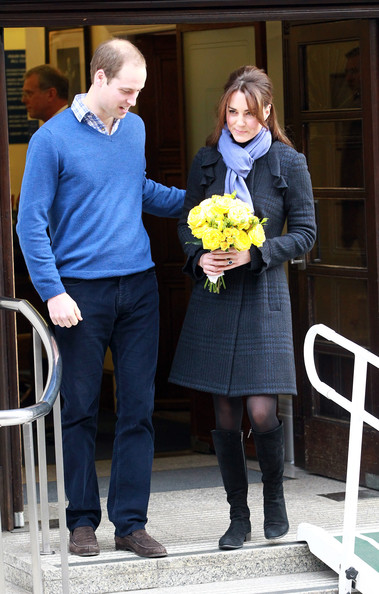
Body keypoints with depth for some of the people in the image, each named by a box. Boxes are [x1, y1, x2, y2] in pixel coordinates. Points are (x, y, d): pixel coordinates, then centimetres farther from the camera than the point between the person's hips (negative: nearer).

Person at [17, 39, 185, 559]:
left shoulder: (135, 128, 10)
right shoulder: (53, 139, -7)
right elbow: (31, 222, -7)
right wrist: (53, 292, -13)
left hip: (138, 287, 5)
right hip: (81, 292, -5)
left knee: (138, 409, 3)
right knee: (80, 411, 3)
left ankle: (131, 522, 9)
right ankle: (83, 521, 13)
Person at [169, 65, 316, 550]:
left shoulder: (288, 163, -1)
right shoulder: (207, 160, 7)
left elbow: (304, 233, 0)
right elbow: (186, 223, 14)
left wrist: (254, 253, -13)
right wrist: (200, 258, -7)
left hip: (263, 295, -2)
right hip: (214, 294, 3)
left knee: (261, 411, -11)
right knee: (225, 415, 4)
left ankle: (274, 496, 15)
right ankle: (238, 517, 15)